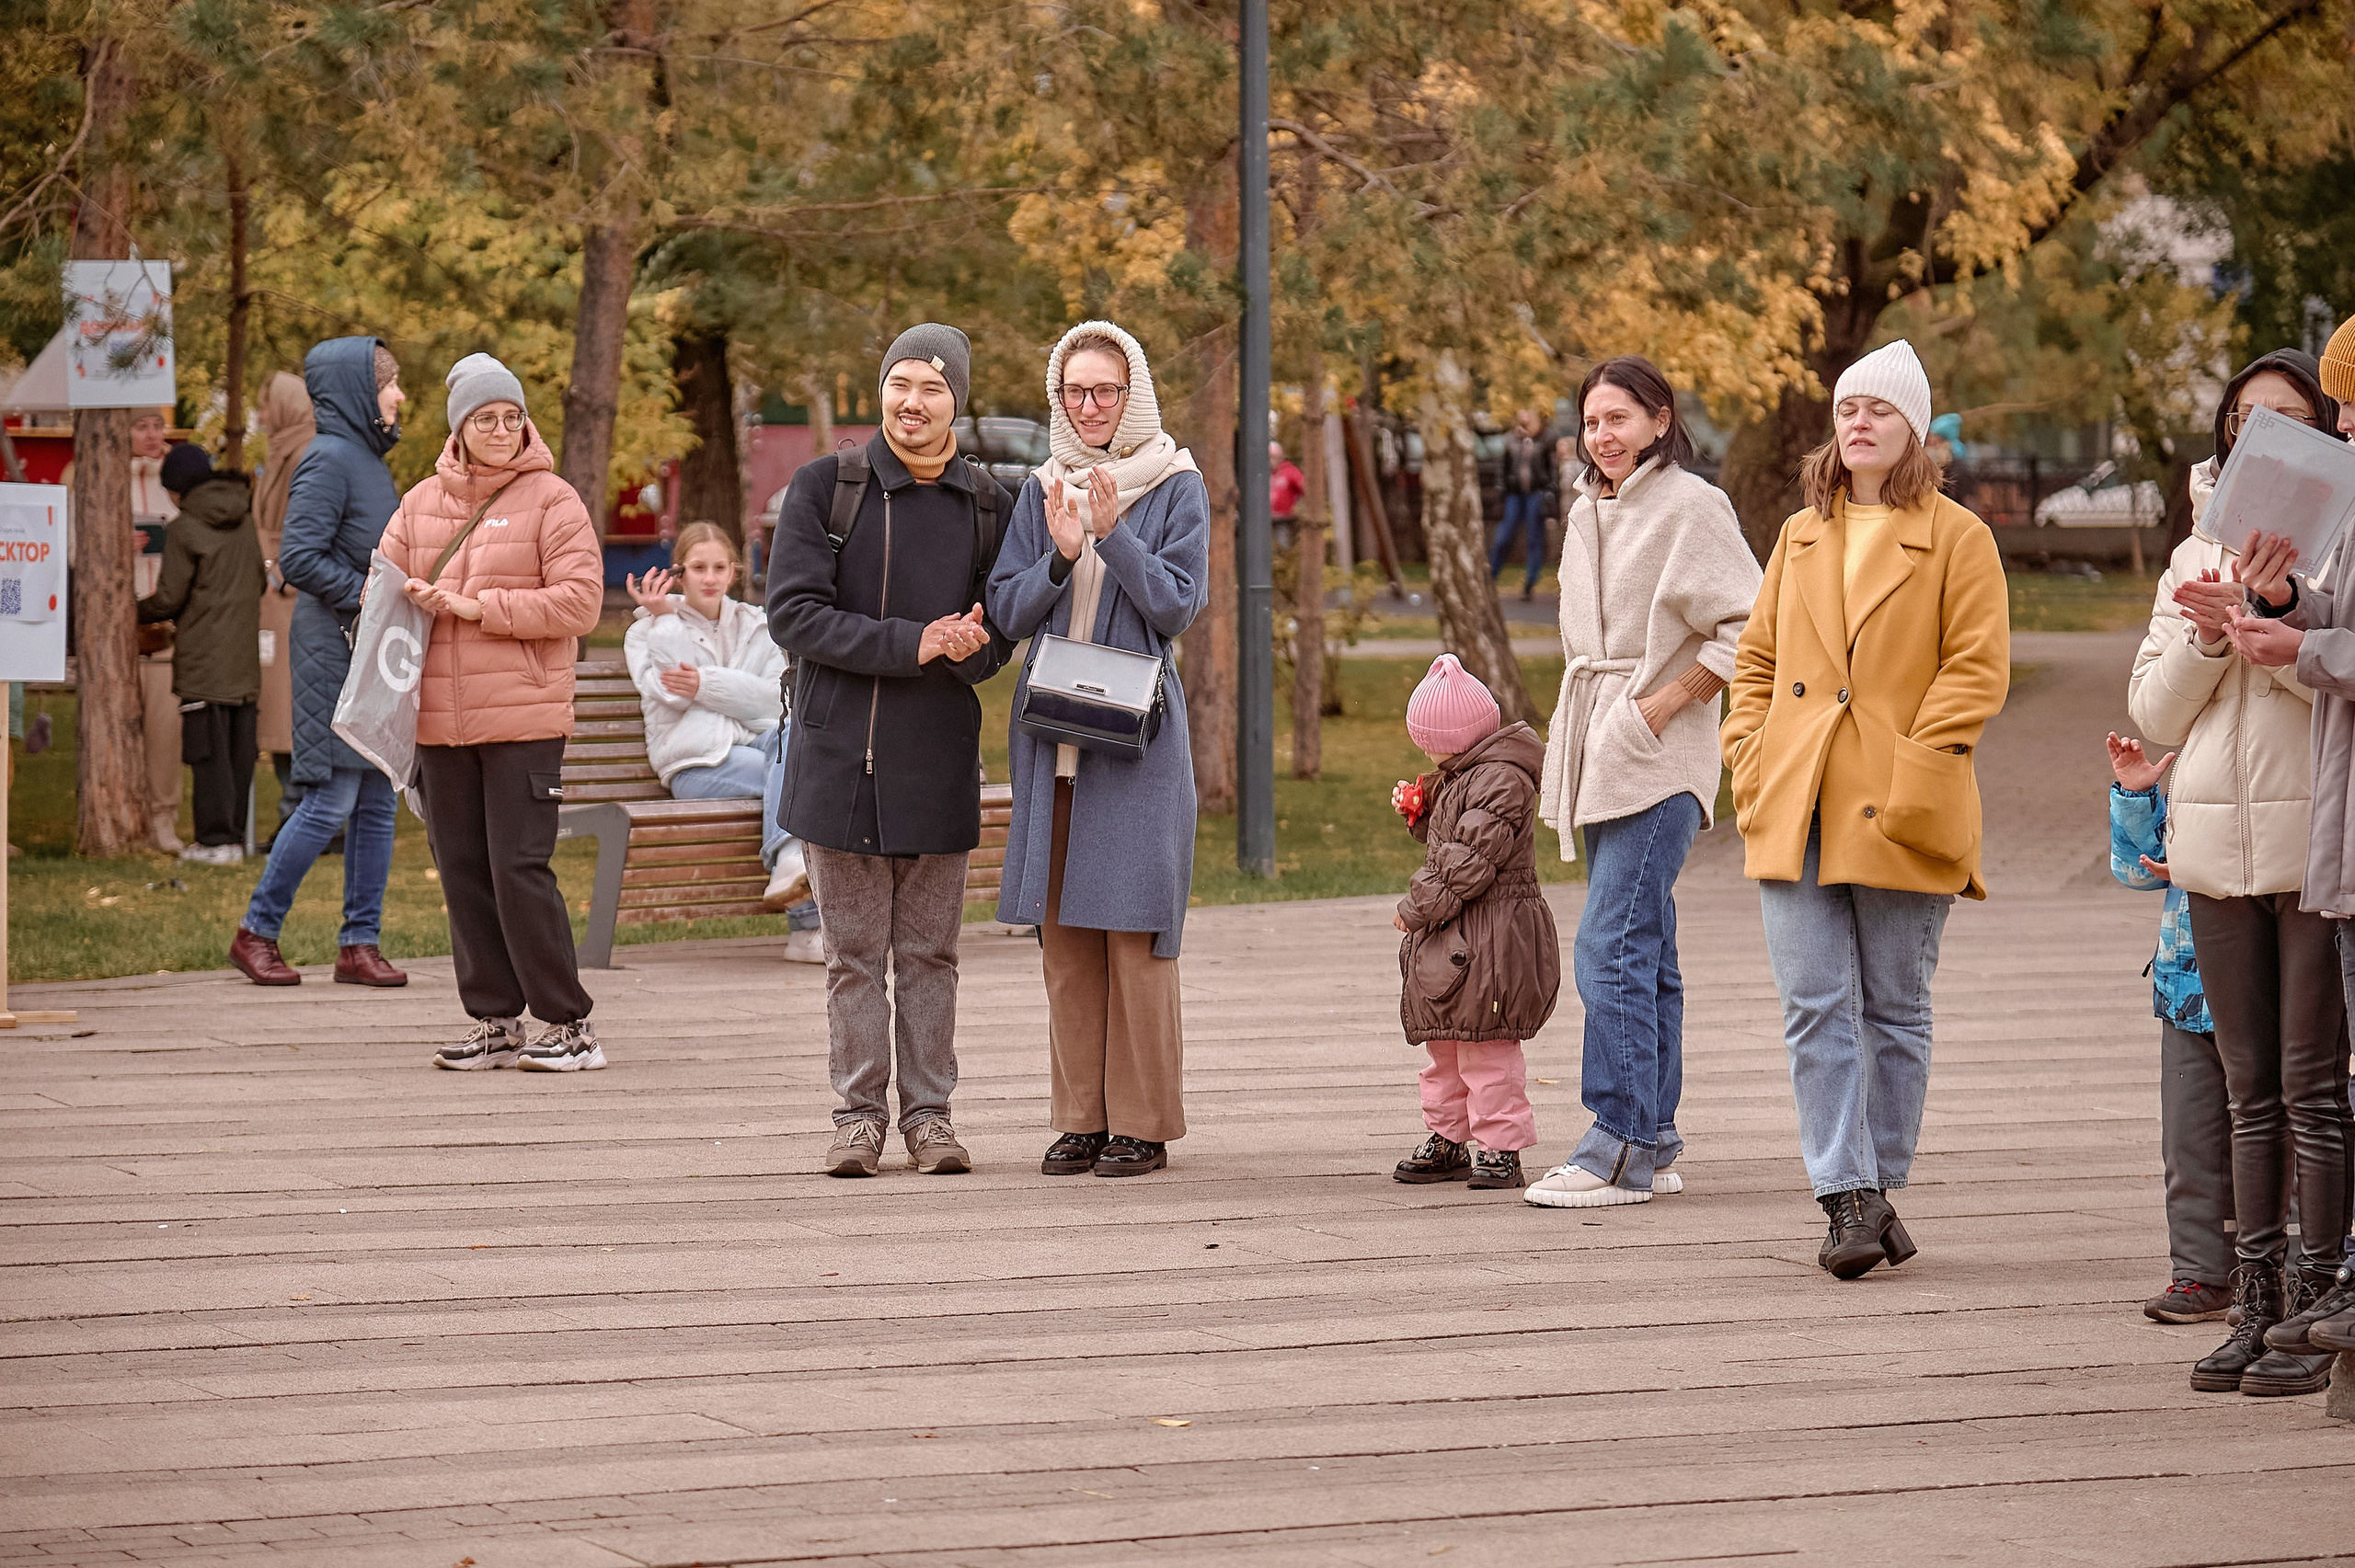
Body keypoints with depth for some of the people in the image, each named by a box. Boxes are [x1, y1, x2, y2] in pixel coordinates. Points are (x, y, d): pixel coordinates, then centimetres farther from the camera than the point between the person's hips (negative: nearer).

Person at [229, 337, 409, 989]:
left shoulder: (369, 458, 15)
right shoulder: (328, 459, -13)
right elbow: (298, 557, -20)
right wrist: (366, 596, -19)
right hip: (335, 647, -9)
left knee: (377, 801, 7)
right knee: (331, 801, -7)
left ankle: (360, 943, 10)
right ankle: (256, 932, 5)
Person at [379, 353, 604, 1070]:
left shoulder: (550, 500, -3)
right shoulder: (421, 503, 12)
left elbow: (580, 602, -11)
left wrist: (479, 607, -15)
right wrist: (411, 600, -8)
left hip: (523, 718, -5)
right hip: (441, 722, 5)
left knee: (519, 869, -9)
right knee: (462, 871, 8)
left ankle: (570, 1024, -1)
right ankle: (494, 1022, 17)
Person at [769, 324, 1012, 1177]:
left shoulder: (987, 505, 6)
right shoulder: (824, 488, -1)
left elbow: (1004, 627, 11)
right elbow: (793, 612, -8)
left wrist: (975, 647, -14)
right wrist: (911, 643, -17)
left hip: (938, 762, 2)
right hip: (839, 755, -1)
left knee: (929, 953, 7)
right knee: (854, 953, 3)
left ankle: (928, 1112, 13)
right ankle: (858, 1113, 10)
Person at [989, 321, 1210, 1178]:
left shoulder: (1176, 488, 1)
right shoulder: (1042, 492, 12)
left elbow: (1177, 606, -6)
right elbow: (1007, 612, 6)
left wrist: (1113, 535, -18)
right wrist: (1061, 555, -11)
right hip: (1052, 736, 4)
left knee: (1132, 930, -6)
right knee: (1063, 932, 4)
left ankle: (1141, 1122, -1)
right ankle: (1081, 1117, 10)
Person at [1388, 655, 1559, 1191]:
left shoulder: (1501, 780, -18)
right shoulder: (1461, 775, 15)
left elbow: (1469, 863, -23)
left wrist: (1416, 909, -16)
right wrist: (1418, 812, 9)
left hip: (1490, 939, -11)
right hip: (1450, 937, 11)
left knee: (1486, 1045, -9)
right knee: (1443, 1044, 15)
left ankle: (1500, 1149, -6)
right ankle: (1446, 1142, 23)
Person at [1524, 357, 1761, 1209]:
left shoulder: (1690, 506, -9)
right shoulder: (1586, 514, 16)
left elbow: (1749, 627, -14)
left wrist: (1663, 704, -14)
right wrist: (1571, 745, 16)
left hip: (1657, 755, -8)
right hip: (1597, 753, 8)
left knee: (1613, 946, -14)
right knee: (1644, 951, 10)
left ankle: (1621, 1146, -14)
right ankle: (1654, 1144, 13)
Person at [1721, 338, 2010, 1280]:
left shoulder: (1956, 539, 1)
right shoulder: (1800, 538, 16)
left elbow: (1977, 670, -6)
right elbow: (1757, 660, 20)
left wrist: (1912, 769, -14)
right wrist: (1750, 755, 5)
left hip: (1898, 814, -4)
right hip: (1796, 810, 4)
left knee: (1894, 1012, 5)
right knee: (1816, 1008, -6)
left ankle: (1878, 1190, 15)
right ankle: (1849, 1200, -8)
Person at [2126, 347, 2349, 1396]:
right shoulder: (2195, 557, 15)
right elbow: (2156, 717, 12)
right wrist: (2207, 638, -5)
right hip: (2217, 840, 5)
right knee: (2252, 1086, 9)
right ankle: (2256, 1304, 12)